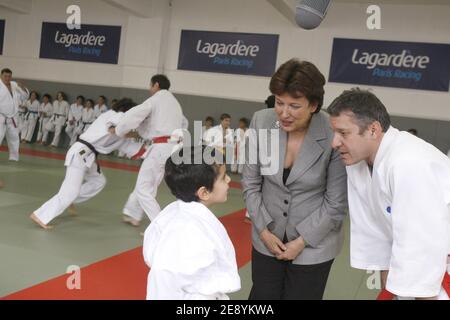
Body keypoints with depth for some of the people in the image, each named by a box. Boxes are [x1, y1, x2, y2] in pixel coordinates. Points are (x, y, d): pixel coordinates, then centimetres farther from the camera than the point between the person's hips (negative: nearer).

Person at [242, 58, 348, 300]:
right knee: (261, 295, 14)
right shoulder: (261, 122, -12)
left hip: (313, 245, -2)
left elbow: (336, 203, -12)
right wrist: (264, 231, -5)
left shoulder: (334, 136, -20)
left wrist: (302, 241, -10)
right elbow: (250, 183, -3)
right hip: (267, 239, 3)